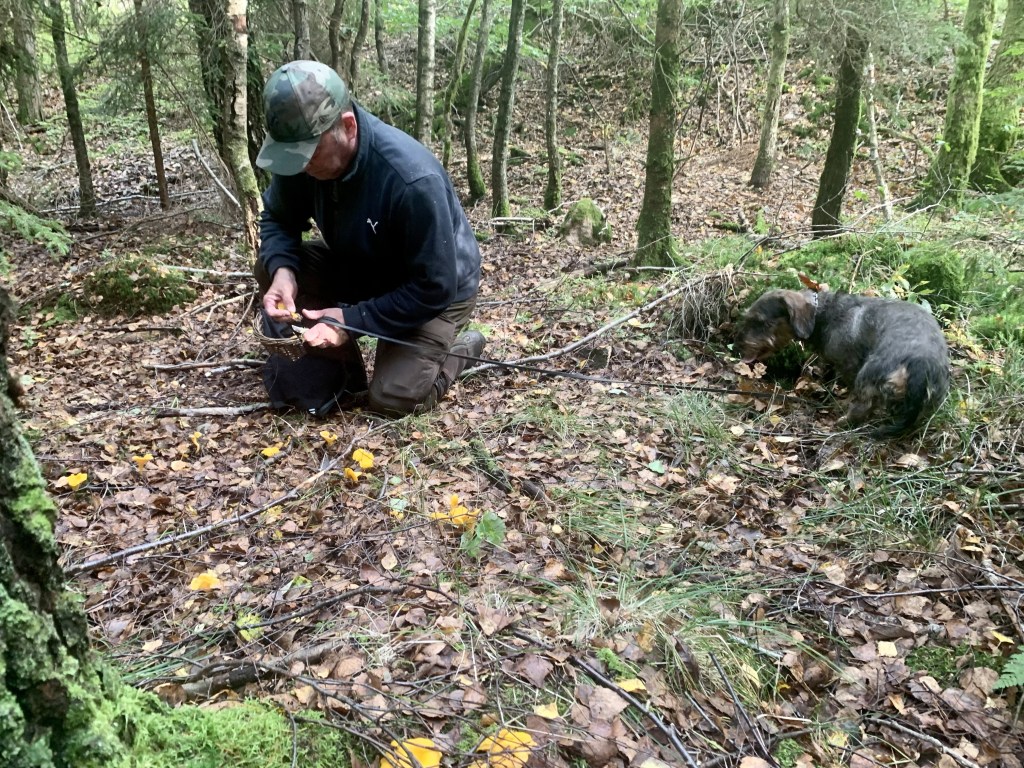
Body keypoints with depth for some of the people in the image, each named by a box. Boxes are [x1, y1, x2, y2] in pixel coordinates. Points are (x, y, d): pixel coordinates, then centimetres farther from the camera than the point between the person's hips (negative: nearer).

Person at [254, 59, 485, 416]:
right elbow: (278, 219, -2)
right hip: (363, 266, 6)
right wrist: (282, 271, -24)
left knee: (391, 398, -16)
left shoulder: (413, 181, -39)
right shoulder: (302, 151, -19)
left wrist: (353, 319, -32)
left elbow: (434, 289, -31)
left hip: (437, 290, -6)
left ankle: (461, 349, 13)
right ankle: (340, 367, 5)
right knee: (270, 268, -12)